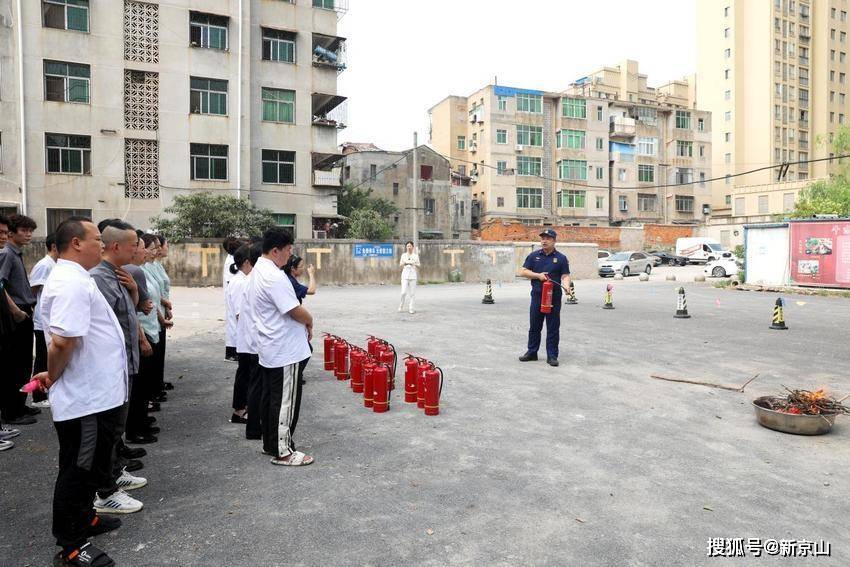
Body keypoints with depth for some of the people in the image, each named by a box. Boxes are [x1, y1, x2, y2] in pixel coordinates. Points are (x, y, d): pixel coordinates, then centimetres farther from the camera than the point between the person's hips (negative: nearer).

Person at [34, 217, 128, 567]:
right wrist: (53, 377, -14)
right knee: (79, 471, 5)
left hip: (95, 395, 10)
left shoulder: (73, 278, 13)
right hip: (86, 399, -10)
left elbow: (66, 339, 22)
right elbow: (63, 341, -30)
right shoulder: (72, 282, -22)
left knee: (89, 468, 24)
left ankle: (83, 519, 42)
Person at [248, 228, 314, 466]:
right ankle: (282, 452, 8)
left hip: (268, 349, 10)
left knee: (270, 398, 17)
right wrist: (310, 322, -1)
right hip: (285, 350, -10)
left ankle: (270, 443, 28)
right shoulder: (274, 276, -22)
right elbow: (296, 311, -24)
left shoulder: (257, 272, 11)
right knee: (285, 401, -1)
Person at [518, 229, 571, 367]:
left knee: (553, 328, 2)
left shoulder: (561, 258, 4)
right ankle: (532, 352, 22)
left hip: (554, 297, -2)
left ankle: (552, 356, 10)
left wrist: (566, 286, -22)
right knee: (534, 326, 10)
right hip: (537, 295, 2)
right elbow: (523, 271, 5)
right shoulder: (534, 256, 8)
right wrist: (538, 275, -9)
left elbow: (565, 276, -1)